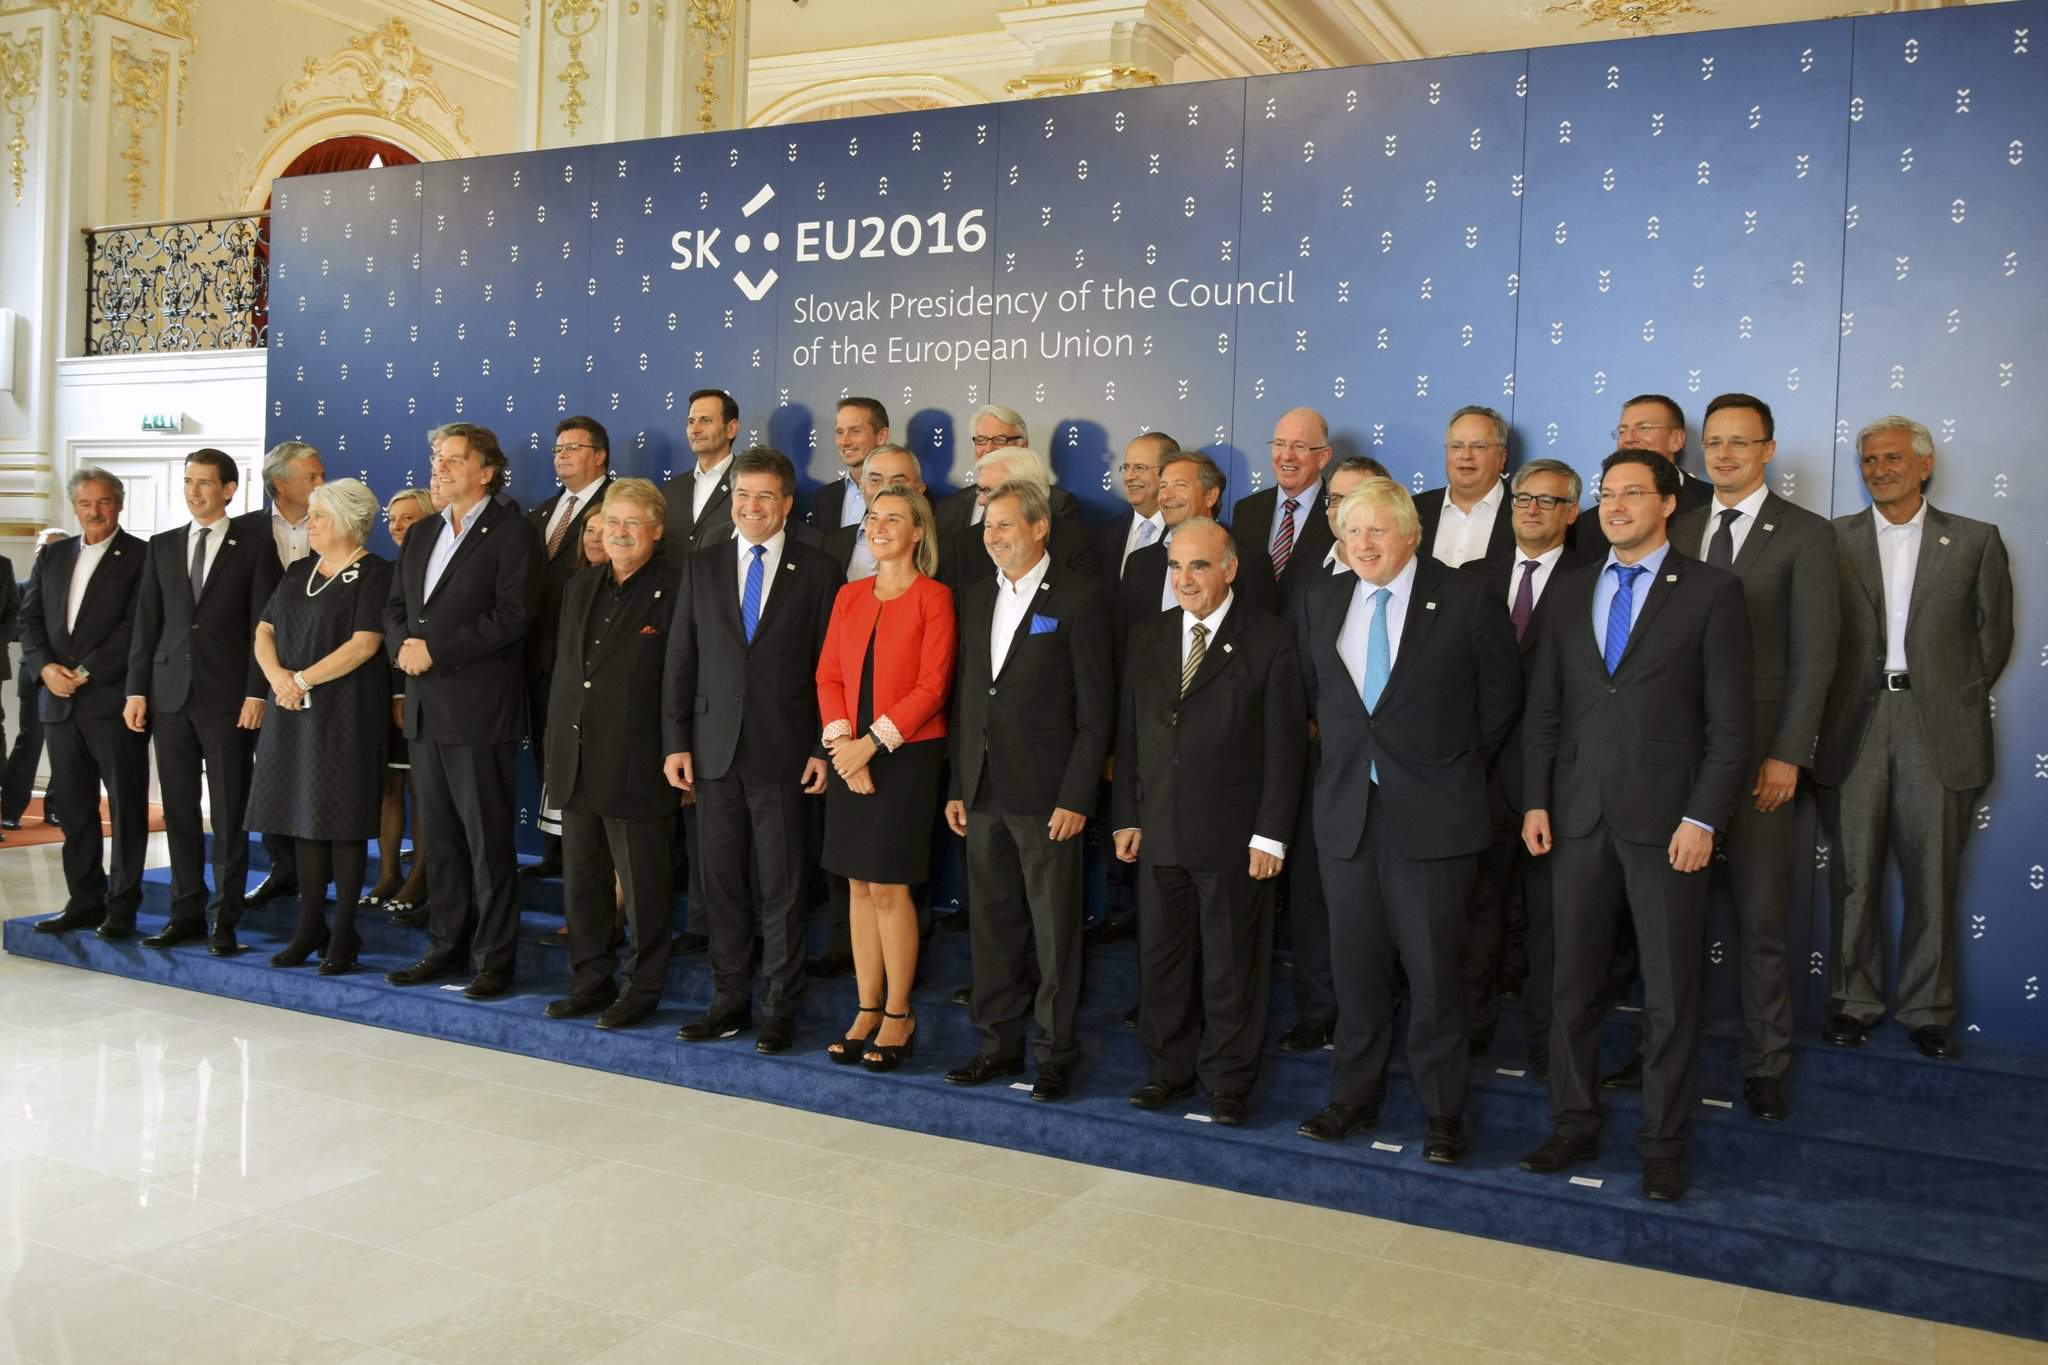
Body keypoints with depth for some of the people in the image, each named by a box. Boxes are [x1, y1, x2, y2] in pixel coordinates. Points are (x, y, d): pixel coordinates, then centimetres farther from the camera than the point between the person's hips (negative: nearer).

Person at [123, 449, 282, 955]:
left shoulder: (253, 544, 1)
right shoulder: (162, 546, 12)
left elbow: (262, 624, -3)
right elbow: (146, 623, 11)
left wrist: (256, 693, -10)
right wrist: (137, 690, 5)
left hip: (228, 698, -4)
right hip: (170, 694, 4)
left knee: (229, 813, 0)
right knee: (180, 811, 8)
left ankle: (225, 918, 7)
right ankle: (187, 912, 17)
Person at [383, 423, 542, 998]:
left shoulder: (511, 533, -5)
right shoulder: (422, 535, 18)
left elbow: (510, 616, -15)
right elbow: (395, 606, 18)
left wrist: (434, 649, -16)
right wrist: (404, 644, -4)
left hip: (479, 710, -7)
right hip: (426, 709, 7)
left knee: (487, 838, -2)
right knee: (440, 837, 13)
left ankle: (495, 959, 6)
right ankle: (447, 947, 22)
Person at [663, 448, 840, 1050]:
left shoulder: (818, 571, 1)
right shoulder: (703, 566, 10)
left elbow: (829, 668, -1)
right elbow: (680, 661, 9)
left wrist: (823, 749, -6)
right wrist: (676, 741, 3)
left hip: (783, 751, -3)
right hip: (715, 749, 3)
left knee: (782, 887, 3)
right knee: (722, 882, 9)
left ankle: (779, 1010, 13)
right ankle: (729, 1000, 21)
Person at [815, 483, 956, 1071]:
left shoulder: (933, 597, -5)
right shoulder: (849, 596, 12)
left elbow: (932, 687, -11)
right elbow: (828, 675, 8)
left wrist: (873, 742, -15)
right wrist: (841, 740, -7)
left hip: (907, 753, -5)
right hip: (849, 755, 5)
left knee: (888, 886, -4)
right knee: (859, 886, 8)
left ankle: (898, 1016, 10)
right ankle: (867, 1011, 18)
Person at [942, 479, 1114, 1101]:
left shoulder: (1077, 600, -6)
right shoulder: (975, 598, 13)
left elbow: (1095, 710, -8)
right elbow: (963, 699, 15)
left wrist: (1076, 797, -13)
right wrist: (957, 786, 11)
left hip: (1046, 795, -6)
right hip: (984, 793, 6)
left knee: (1055, 931, 2)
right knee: (993, 924, 12)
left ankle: (1056, 1053, 13)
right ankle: (999, 1043, 24)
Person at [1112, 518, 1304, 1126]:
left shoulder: (1269, 640, -5)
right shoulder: (1147, 637, 10)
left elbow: (1285, 746, -6)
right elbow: (1129, 734, 12)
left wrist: (1270, 834, -10)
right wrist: (1126, 818, 7)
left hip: (1234, 837, -4)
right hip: (1160, 834, 4)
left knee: (1232, 963, 6)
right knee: (1161, 958, 12)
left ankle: (1228, 1081, 20)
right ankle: (1168, 1068, 28)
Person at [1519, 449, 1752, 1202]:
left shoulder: (1711, 591, -2)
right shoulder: (1570, 591, 10)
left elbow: (1730, 719, -6)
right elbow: (1542, 708, 11)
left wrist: (1702, 818, -12)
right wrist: (1535, 802, 4)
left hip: (1666, 819, -4)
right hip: (1579, 817, 4)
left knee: (1671, 993, 5)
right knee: (1573, 984, 10)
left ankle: (1664, 1144, 18)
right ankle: (1574, 1124, 23)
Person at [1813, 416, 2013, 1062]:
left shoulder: (1975, 540, 6)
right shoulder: (1833, 539, 5)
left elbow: (1993, 634, 8)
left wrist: (1956, 699, 6)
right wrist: (1837, 703, -1)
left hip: (1938, 729, 0)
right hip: (1854, 727, 0)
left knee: (1932, 877, 5)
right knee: (1854, 874, 6)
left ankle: (1929, 1010, 17)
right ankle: (1853, 1001, 18)